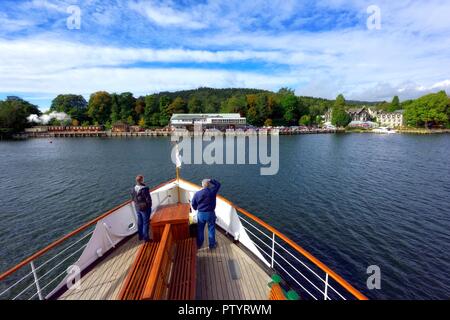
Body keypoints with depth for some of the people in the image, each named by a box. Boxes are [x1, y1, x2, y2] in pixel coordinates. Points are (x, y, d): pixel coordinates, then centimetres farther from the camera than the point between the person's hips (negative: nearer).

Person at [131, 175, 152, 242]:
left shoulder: (133, 189, -3)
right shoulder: (144, 189, -25)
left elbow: (133, 199, 7)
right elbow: (148, 199, -21)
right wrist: (149, 205, -4)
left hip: (137, 208, 7)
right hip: (145, 208, -7)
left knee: (139, 222, 20)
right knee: (145, 223, 5)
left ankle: (141, 236, 35)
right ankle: (146, 238, 13)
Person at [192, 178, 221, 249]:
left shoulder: (197, 193, -9)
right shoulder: (212, 191, -15)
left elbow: (193, 204, 1)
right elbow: (218, 184, 2)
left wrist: (196, 209, 21)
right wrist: (211, 180, 6)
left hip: (200, 214, 2)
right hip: (210, 213, -2)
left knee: (200, 230, 18)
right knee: (211, 229, 15)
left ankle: (199, 244, 35)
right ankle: (212, 245, 28)